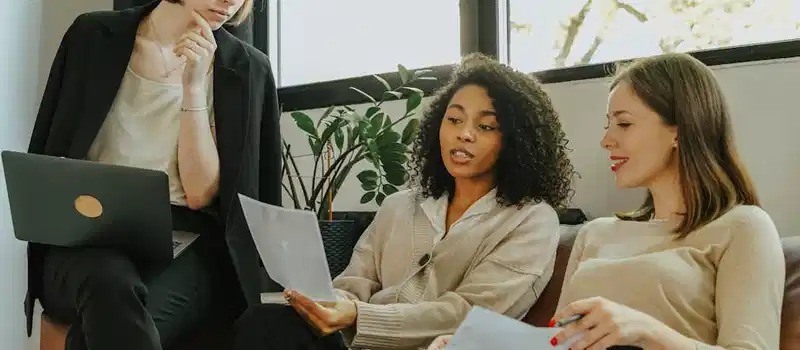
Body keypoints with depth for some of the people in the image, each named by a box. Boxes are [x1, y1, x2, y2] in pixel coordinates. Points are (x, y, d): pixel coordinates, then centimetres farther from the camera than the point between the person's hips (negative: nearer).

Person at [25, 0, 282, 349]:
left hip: (185, 245, -1)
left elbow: (201, 194, -7)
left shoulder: (247, 69, 1)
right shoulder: (94, 36, 5)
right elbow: (48, 156, 10)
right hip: (90, 235, 2)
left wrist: (193, 85, -13)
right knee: (110, 285, -36)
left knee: (113, 318, -35)